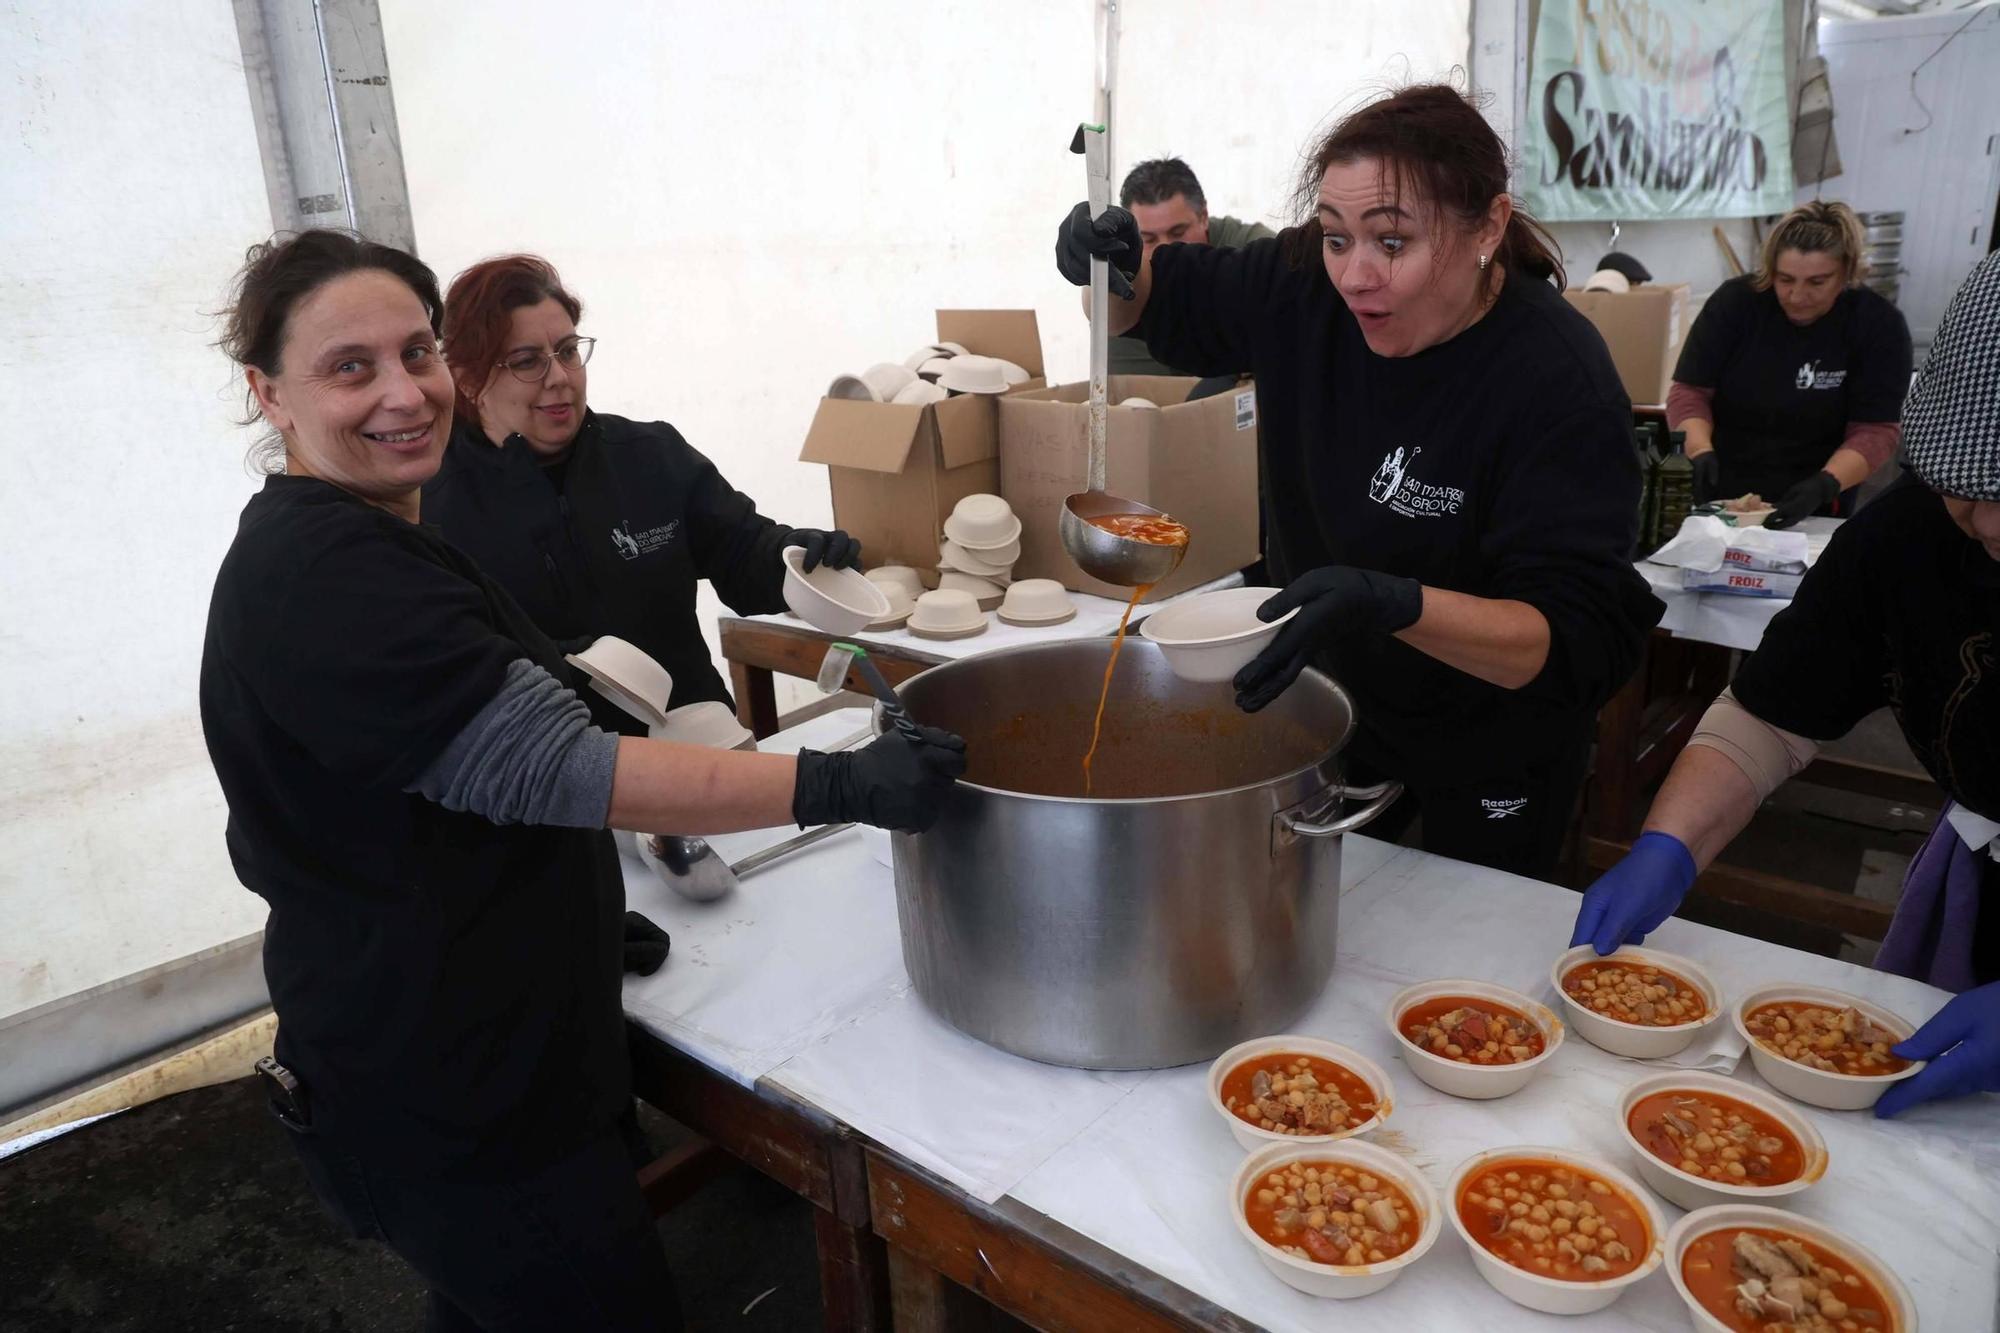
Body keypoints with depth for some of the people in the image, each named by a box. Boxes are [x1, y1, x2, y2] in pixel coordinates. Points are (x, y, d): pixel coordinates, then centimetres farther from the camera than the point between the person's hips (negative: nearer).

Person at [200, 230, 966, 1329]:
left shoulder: (344, 544, 11)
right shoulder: (321, 578, -24)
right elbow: (542, 762, -32)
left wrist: (581, 910, 19)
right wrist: (838, 786, -35)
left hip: (455, 1063, 10)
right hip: (458, 1109, -10)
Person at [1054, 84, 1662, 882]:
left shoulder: (1557, 381, -29)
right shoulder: (1304, 285, -13)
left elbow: (1583, 639, -33)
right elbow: (1165, 303, 5)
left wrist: (1393, 604, -49)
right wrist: (1110, 265, -18)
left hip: (1487, 763, -4)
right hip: (1328, 706, 5)